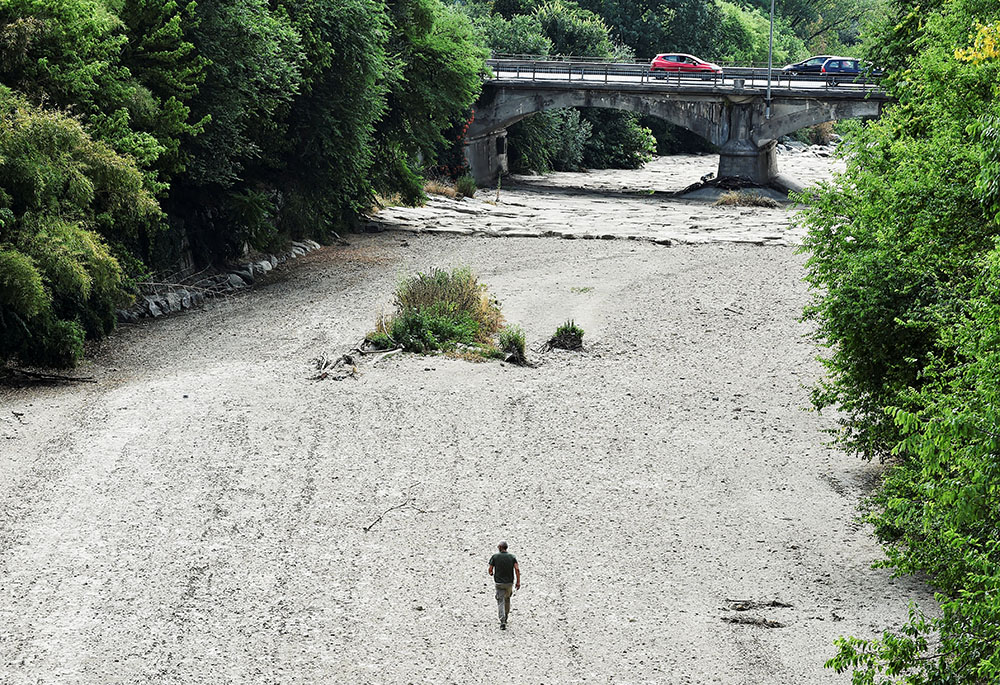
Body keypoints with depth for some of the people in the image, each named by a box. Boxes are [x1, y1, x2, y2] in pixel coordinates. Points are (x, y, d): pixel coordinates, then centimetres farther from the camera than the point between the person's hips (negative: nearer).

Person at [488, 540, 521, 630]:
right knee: (507, 599, 25)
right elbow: (517, 569, -10)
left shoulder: (494, 557, -5)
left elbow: (490, 569, -5)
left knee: (500, 602, -2)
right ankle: (505, 618, 36)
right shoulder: (512, 557, 0)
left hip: (499, 583, -2)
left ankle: (503, 622, -17)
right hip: (510, 582, 2)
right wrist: (518, 582, -5)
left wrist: (491, 573, 19)